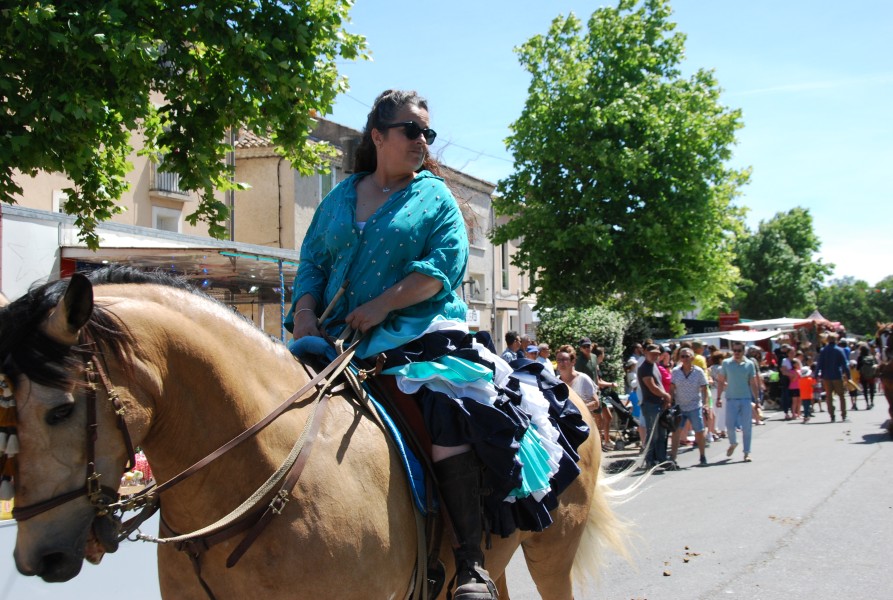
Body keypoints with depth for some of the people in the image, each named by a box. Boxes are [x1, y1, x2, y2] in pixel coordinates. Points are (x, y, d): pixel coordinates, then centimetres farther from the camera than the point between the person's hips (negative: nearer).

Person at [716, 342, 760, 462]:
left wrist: (757, 400, 2)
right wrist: (719, 397, 2)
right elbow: (721, 382, 7)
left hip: (746, 399, 0)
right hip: (731, 399, 0)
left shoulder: (749, 364, 2)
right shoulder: (726, 363, 3)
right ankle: (733, 443, 28)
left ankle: (747, 452, 11)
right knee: (730, 425, -2)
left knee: (747, 427, 1)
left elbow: (753, 384, 6)